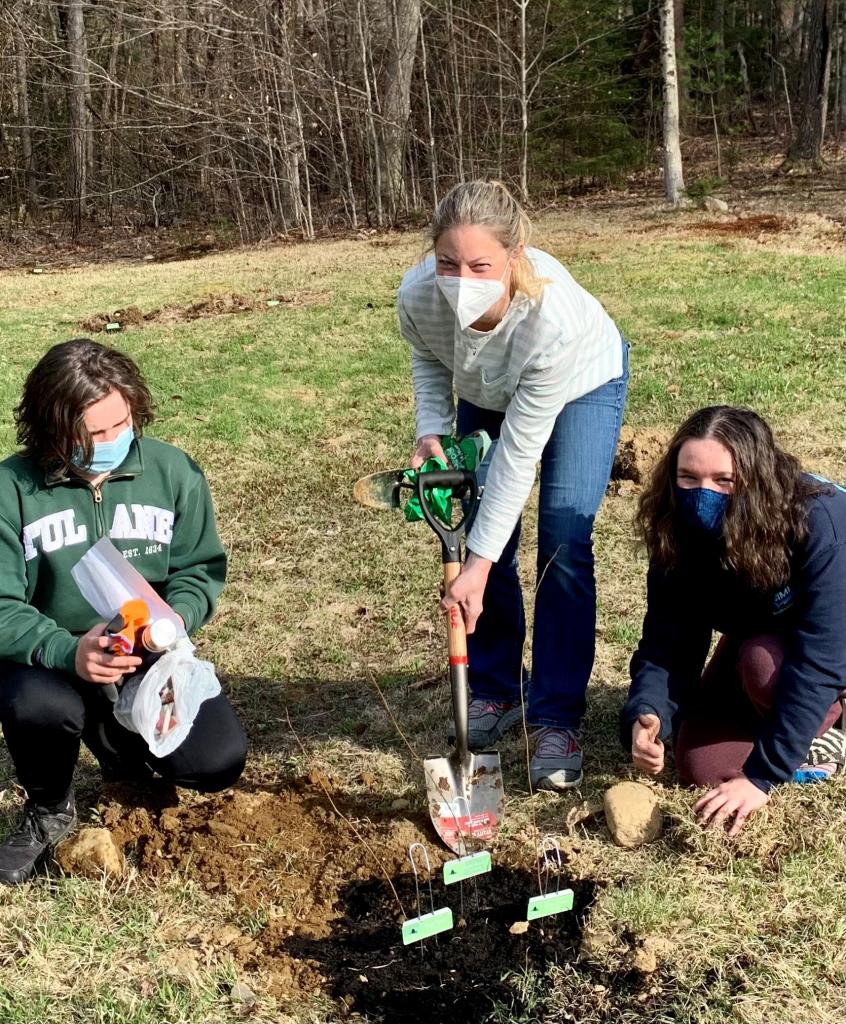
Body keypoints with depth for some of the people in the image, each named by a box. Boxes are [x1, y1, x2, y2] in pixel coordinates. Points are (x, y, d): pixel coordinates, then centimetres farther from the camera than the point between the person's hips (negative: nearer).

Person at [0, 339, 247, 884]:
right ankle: (49, 811, 1)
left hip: (151, 662, 2)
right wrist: (67, 652, -34)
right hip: (52, 662, -2)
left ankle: (127, 743, 22)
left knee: (219, 761, -16)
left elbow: (202, 571, 0)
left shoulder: (173, 470, -5)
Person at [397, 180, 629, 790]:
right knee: (483, 537, 0)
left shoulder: (555, 319, -45)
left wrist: (479, 565, -33)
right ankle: (495, 692, 19)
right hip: (486, 393, 4)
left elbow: (519, 452, -36)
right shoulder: (418, 296, -34)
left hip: (584, 382, -4)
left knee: (563, 546, -14)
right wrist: (431, 432, -19)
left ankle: (558, 720, -3)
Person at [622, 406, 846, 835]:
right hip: (762, 637, 5)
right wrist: (646, 715, -44)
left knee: (764, 662, -35)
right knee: (701, 768, -8)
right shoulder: (678, 535, -22)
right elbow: (667, 642, -22)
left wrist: (763, 775, -41)